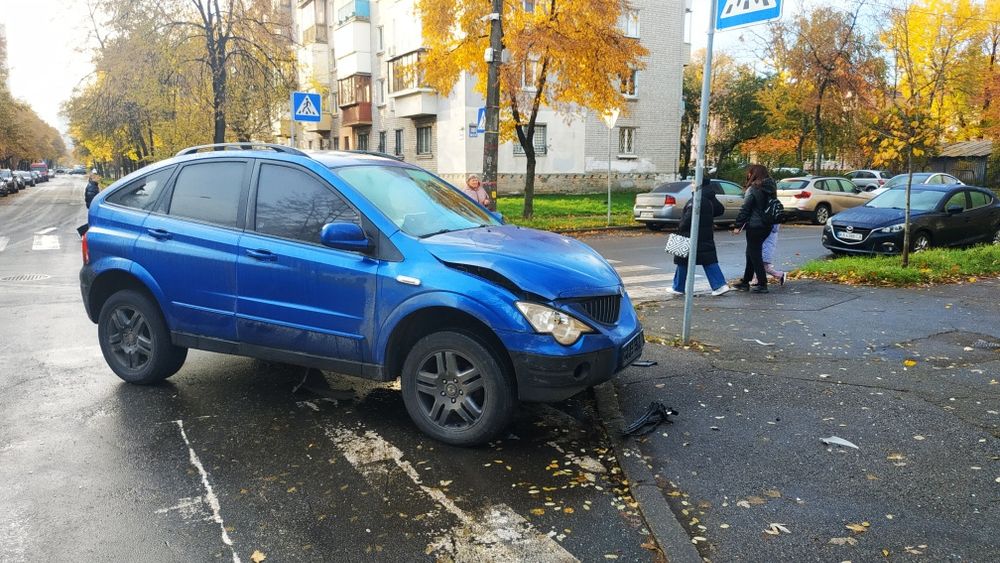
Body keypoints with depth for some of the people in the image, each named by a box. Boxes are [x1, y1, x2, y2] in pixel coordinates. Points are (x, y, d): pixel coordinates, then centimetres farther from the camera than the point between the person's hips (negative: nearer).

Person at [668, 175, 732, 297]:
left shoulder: (695, 200, -20)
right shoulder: (711, 199, 7)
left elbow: (688, 218, -25)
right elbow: (721, 210, 20)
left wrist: (680, 228, -12)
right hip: (707, 236, 8)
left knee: (683, 262, 4)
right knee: (709, 261, 9)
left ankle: (678, 288, 13)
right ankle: (720, 285, 0)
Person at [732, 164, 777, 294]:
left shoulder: (753, 189, -13)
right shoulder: (770, 188, 11)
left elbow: (745, 209, -14)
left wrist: (738, 225, -9)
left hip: (754, 226, -8)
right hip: (767, 226, 8)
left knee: (755, 255, -2)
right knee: (752, 253, 16)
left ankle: (762, 284, -2)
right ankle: (745, 282, 22)